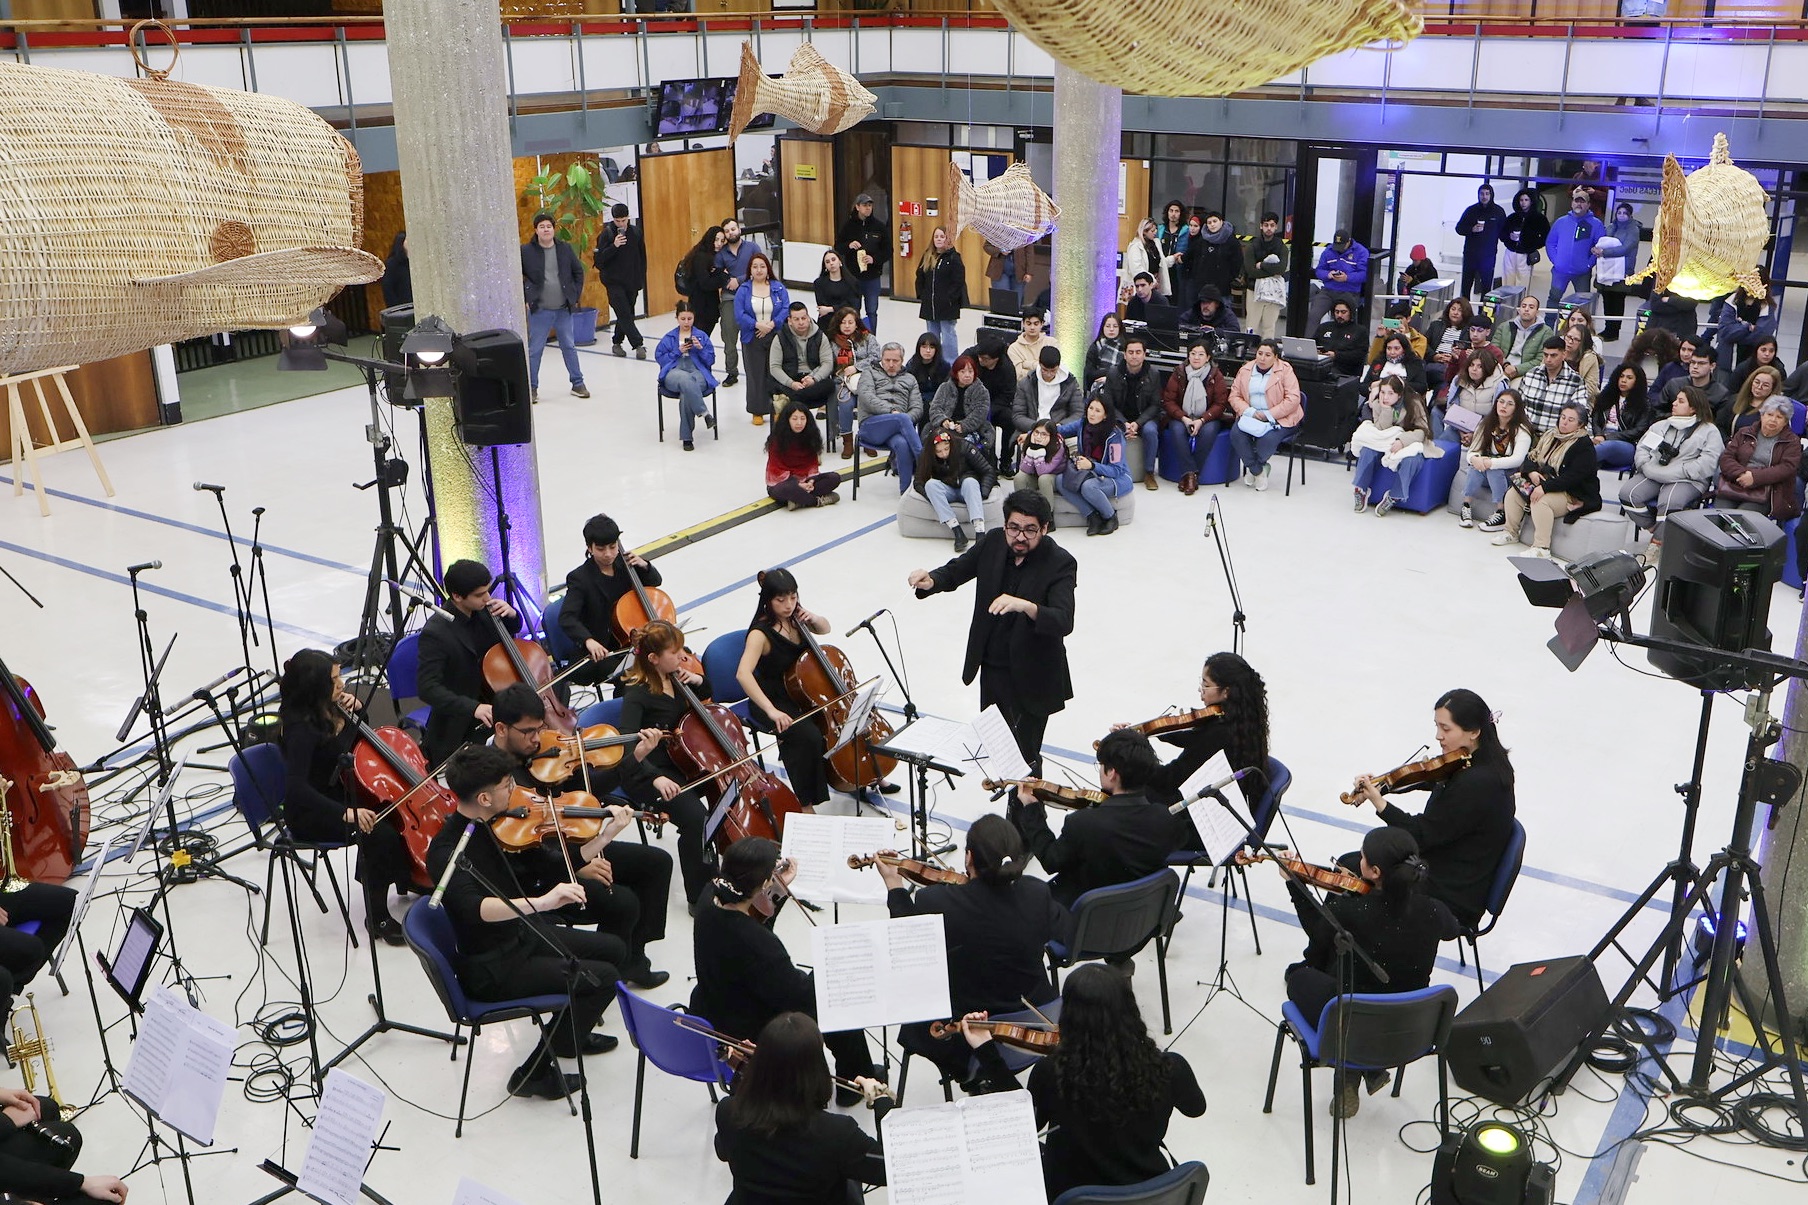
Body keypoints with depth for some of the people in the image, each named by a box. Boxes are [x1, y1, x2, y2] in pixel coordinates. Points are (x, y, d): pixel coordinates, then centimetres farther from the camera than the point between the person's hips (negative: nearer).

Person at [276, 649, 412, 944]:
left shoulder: (332, 707, -2)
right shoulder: (301, 728, -27)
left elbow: (358, 744, 18)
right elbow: (296, 786, -36)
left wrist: (356, 709, -3)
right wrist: (346, 813, -43)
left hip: (340, 793, 9)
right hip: (310, 813, -9)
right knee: (381, 833, -27)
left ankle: (407, 879, 16)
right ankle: (377, 916, -11)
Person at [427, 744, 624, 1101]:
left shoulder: (486, 825, -2)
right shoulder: (446, 852, -28)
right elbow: (474, 908, -46)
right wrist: (541, 902, -57)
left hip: (521, 933, 9)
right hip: (491, 967, -9)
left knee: (612, 948, 14)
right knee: (602, 978, -15)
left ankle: (567, 1034, 34)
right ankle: (534, 1072, -2)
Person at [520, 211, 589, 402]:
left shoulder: (565, 249, 3)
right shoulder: (526, 251, -6)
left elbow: (578, 272, 13)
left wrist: (576, 295, 5)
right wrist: (526, 293, -4)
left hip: (564, 309, 3)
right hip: (539, 311, -3)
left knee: (569, 346, 10)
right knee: (534, 350, 2)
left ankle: (577, 384, 20)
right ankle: (531, 387, 12)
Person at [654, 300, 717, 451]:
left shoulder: (702, 336, 17)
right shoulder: (669, 338, 17)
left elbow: (711, 360, 12)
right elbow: (659, 358, 10)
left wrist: (700, 348, -6)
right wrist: (678, 351, -2)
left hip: (698, 373, 0)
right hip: (674, 373, 0)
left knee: (685, 394, -37)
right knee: (685, 379, -41)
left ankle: (686, 437, -30)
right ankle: (704, 413, -38)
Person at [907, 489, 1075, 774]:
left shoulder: (1060, 563, -20)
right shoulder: (993, 543, -5)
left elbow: (1063, 622, -31)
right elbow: (954, 572, 5)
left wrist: (1026, 606, -50)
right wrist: (930, 580, -19)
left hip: (1031, 676, -5)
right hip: (992, 665, 6)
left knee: (1025, 754, 1)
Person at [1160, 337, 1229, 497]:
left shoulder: (1216, 376, -1)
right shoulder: (1179, 374, 0)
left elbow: (1220, 404, -5)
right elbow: (1168, 401, -2)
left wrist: (1202, 420, -20)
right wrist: (1183, 418, -18)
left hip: (1207, 419, -1)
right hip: (1182, 418, 1)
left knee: (1209, 431, -34)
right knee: (1177, 430, -32)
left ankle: (1188, 475, -28)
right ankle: (1190, 473, -34)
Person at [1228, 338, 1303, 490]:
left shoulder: (1285, 370, -3)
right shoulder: (1245, 370, 9)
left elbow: (1293, 399, -10)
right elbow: (1234, 395, 6)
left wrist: (1268, 415, -17)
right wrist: (1251, 412, -13)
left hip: (1279, 418, -4)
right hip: (1251, 415, 4)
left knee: (1267, 438, -34)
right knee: (1236, 433, -27)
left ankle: (1252, 468, -1)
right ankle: (1258, 471, -9)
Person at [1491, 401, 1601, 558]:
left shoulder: (1584, 445, -12)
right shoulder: (1550, 436, 12)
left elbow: (1574, 476, -23)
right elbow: (1531, 456, 11)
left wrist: (1545, 487, -29)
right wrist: (1531, 472, -13)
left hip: (1574, 495, -8)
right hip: (1544, 483, 8)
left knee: (1540, 502, -33)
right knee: (1513, 494, -8)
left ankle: (1541, 547, -34)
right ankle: (1511, 533, 6)